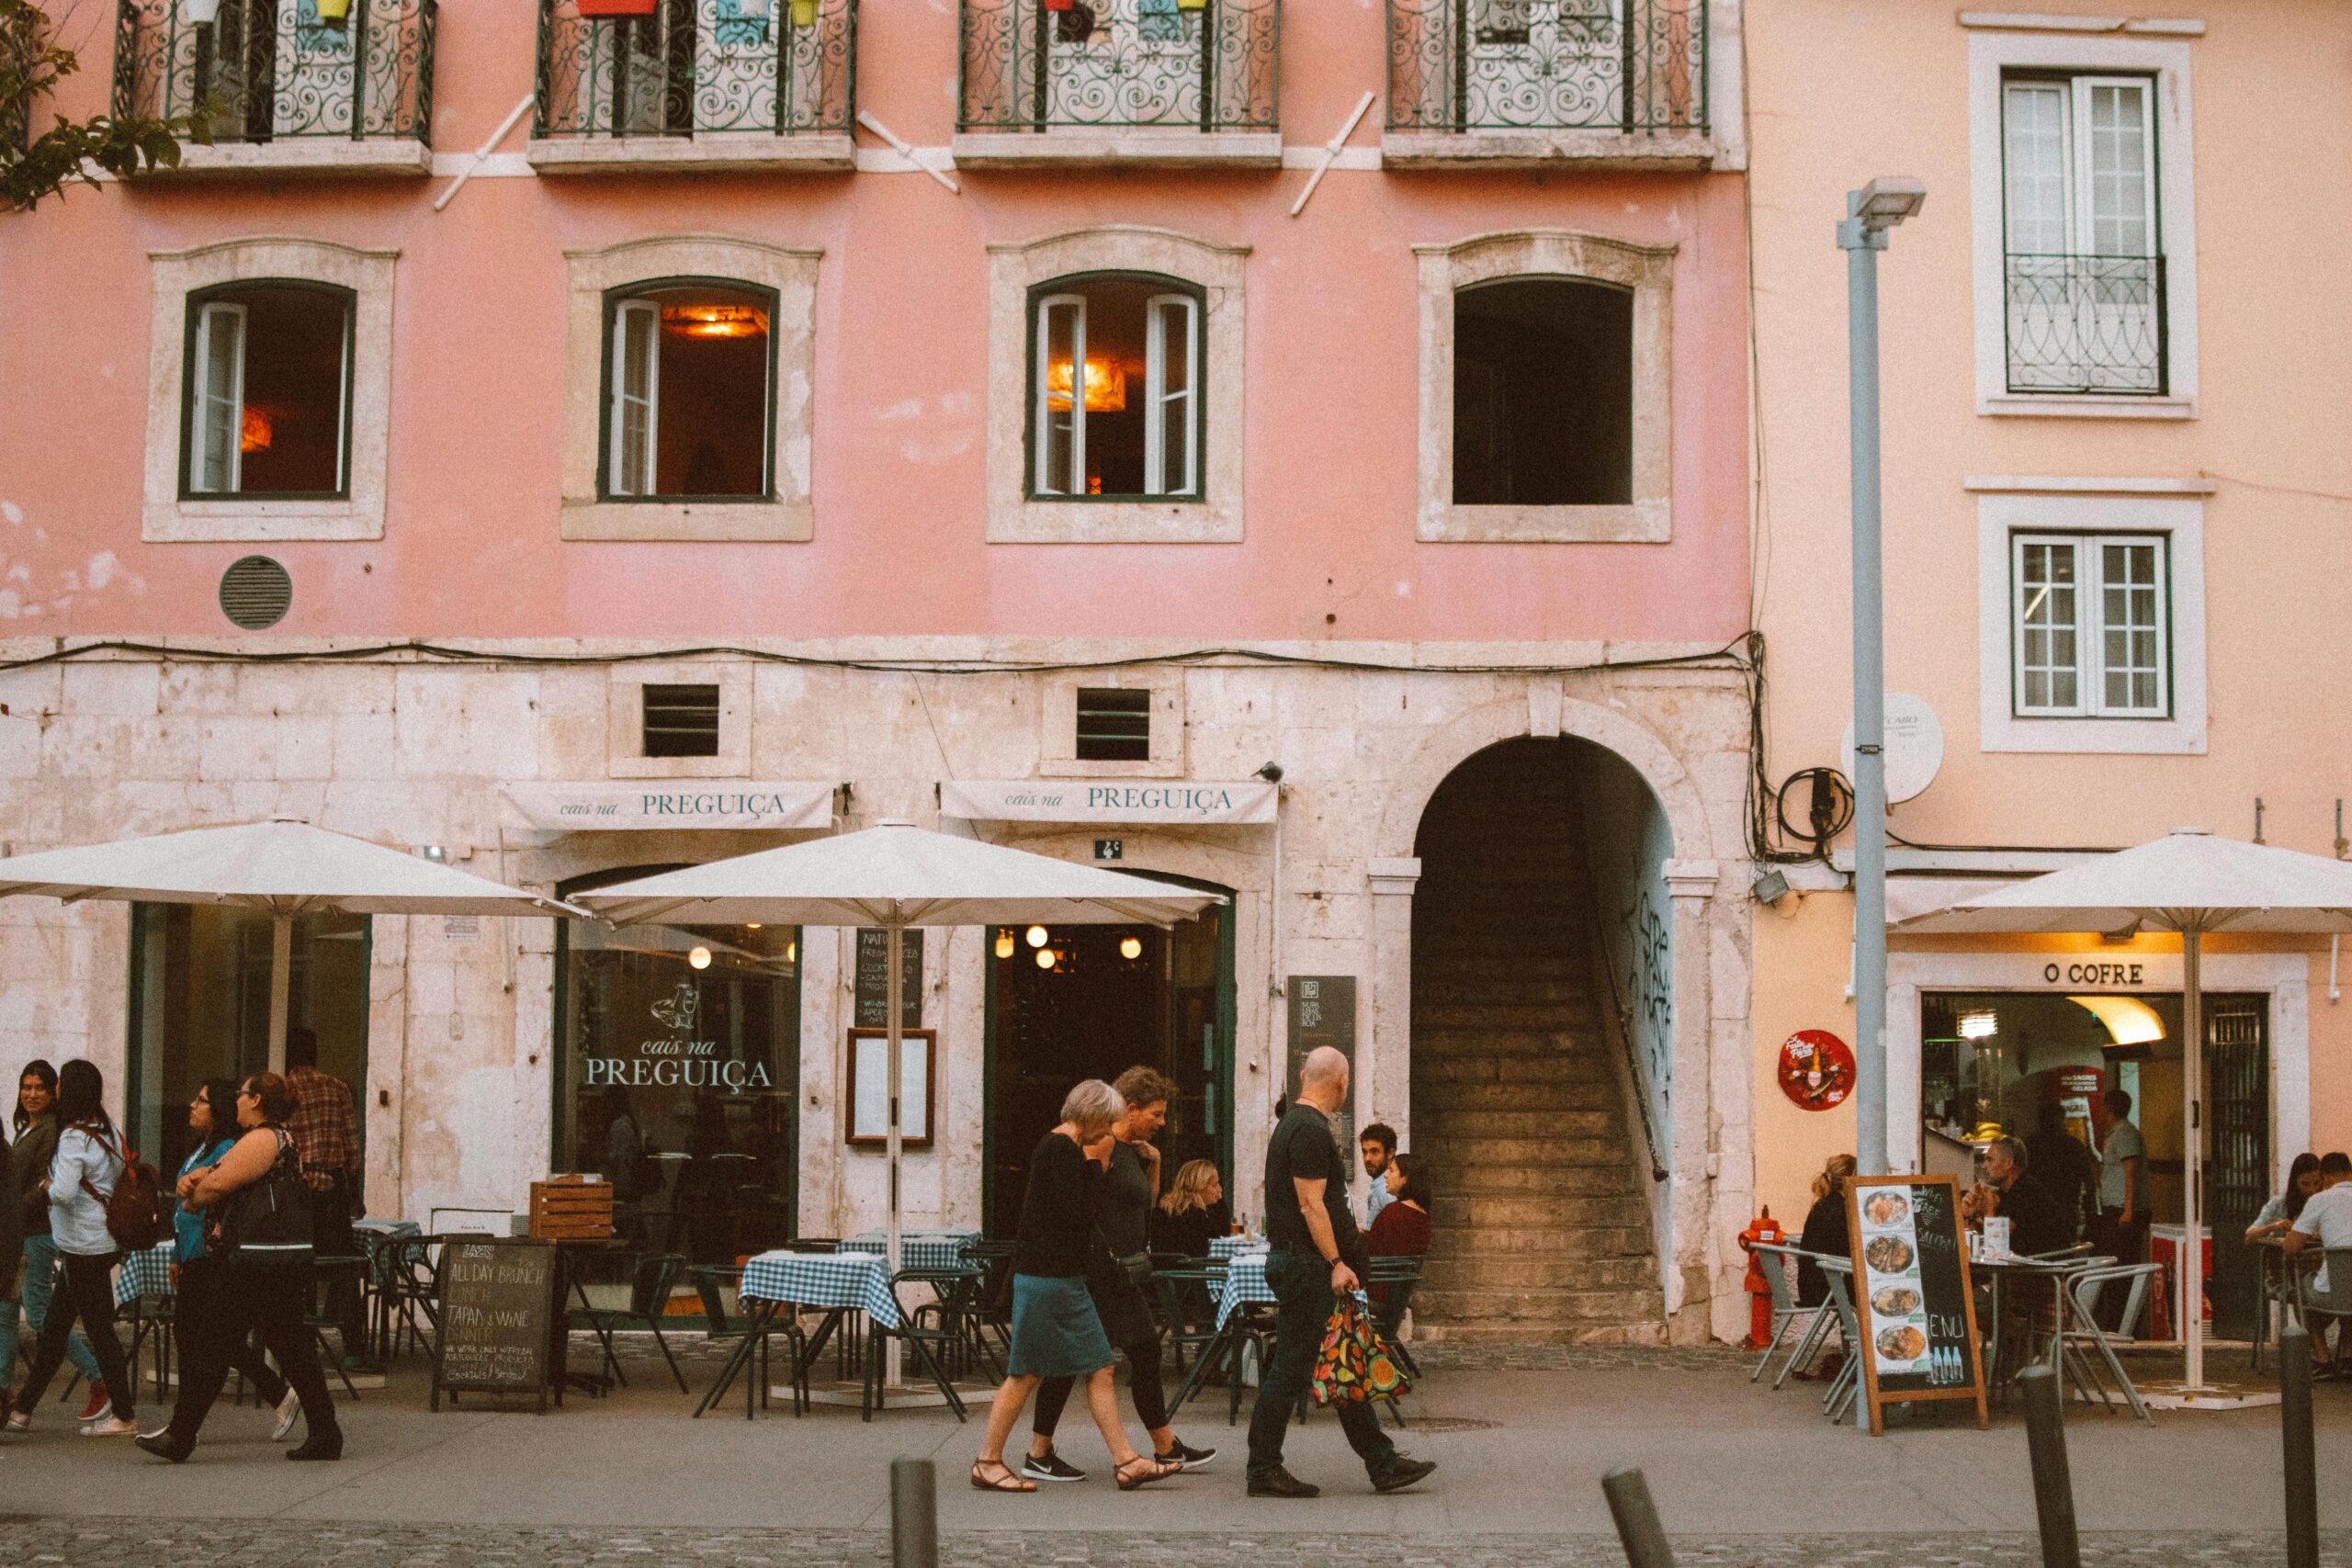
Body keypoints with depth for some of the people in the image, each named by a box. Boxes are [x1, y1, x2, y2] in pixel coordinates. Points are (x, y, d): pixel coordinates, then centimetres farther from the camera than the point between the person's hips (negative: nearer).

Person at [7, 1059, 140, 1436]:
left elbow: (64, 1192, -27)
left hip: (85, 1246, -9)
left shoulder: (73, 1137, -17)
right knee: (54, 1324, 15)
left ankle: (124, 1416, 3)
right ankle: (23, 1408, 22)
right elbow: (120, 1177, 15)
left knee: (99, 1328, -2)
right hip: (106, 1240, 9)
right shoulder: (106, 1129, 9)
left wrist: (46, 1186, -6)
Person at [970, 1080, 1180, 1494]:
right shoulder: (1062, 1150, -14)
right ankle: (987, 1462, 8)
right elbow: (1076, 1215, -19)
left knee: (1100, 1368, 7)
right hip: (1046, 1277, -10)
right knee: (1026, 1373, -2)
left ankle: (1126, 1461, 8)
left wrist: (1095, 1163, 9)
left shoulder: (1061, 1147, 16)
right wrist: (1092, 1162, -7)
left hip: (1065, 1278, 10)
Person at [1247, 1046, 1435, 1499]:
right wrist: (1336, 1263, -19)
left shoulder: (1293, 1125, 17)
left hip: (1300, 1263, 11)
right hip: (1306, 1265, -11)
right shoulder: (1311, 1131, -16)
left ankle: (1383, 1464, 15)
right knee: (1291, 1369, -5)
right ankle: (1263, 1471, 1)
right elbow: (1312, 1206, -20)